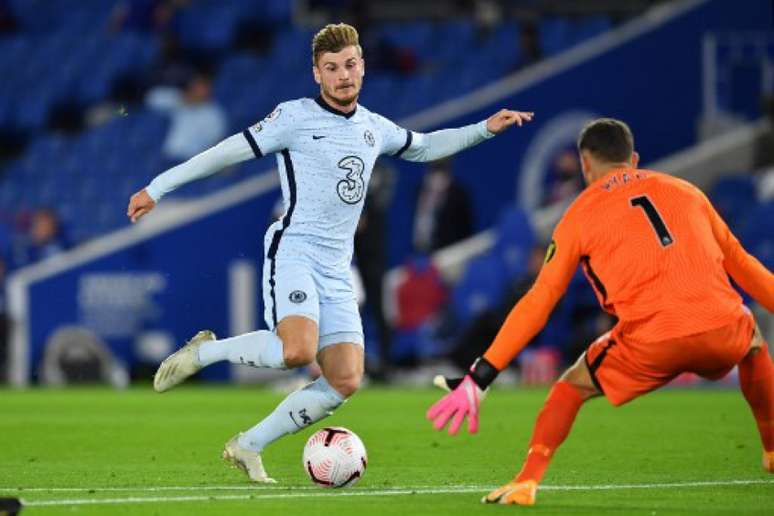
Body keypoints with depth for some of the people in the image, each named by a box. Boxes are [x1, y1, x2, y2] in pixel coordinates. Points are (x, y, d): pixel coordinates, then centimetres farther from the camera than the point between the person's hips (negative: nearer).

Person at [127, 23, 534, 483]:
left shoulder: (374, 128, 16)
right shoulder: (296, 117, -2)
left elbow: (424, 147, 36)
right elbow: (231, 151, -1)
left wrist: (484, 129, 28)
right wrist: (158, 188, -1)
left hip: (336, 271, 7)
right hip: (293, 251, -6)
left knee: (346, 381, -7)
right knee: (298, 350, -32)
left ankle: (248, 446, 5)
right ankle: (204, 351, -7)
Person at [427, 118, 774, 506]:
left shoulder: (580, 215, 14)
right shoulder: (685, 191, 21)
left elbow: (538, 302, 10)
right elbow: (741, 264, 28)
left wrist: (479, 379, 12)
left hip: (653, 342, -2)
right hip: (723, 332, 3)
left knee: (574, 385, 22)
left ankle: (526, 481, 5)